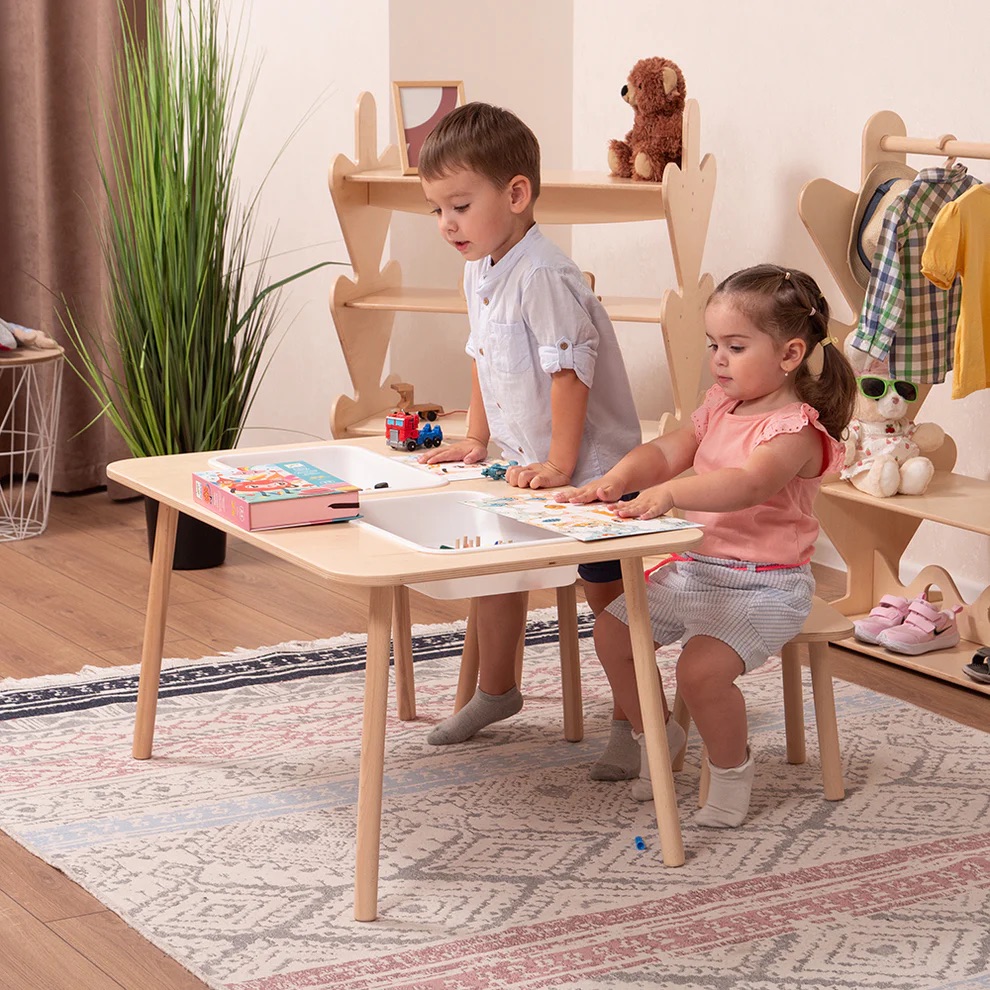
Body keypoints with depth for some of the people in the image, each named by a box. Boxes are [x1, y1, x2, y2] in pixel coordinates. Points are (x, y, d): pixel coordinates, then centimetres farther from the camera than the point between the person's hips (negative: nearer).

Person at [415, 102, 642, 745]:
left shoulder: (543, 275, -25)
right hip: (525, 463, 10)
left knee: (607, 593, -1)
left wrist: (560, 464, -25)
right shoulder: (480, 270, 5)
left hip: (590, 466, -9)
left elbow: (570, 371, -26)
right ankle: (496, 692, 37)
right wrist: (477, 440, 17)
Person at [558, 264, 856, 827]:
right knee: (612, 631, 8)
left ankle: (732, 765, 0)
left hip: (764, 585, -9)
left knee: (702, 668, -28)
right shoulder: (720, 407, 10)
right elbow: (666, 453, 3)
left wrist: (671, 493, -51)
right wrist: (617, 480, -19)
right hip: (694, 568, 9)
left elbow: (748, 484, -36)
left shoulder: (795, 430, -18)